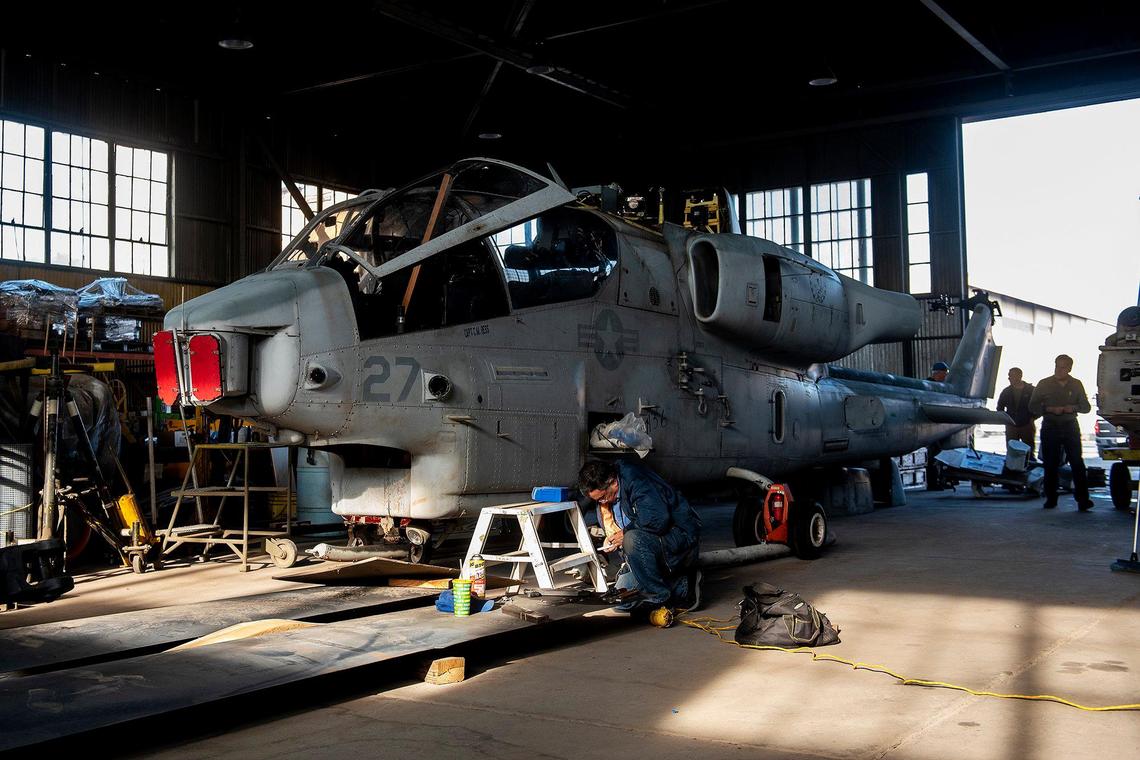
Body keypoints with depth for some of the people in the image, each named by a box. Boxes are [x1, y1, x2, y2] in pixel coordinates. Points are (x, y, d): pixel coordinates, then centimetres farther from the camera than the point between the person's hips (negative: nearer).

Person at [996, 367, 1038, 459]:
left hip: (1027, 426, -2)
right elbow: (1000, 408, 16)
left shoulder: (1031, 390, -3)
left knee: (1029, 454, 2)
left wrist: (1032, 418, -8)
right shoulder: (1006, 391, 5)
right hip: (1011, 426, 2)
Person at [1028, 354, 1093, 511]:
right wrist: (1050, 409, -13)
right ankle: (1051, 499, 9)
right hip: (1050, 427, 0)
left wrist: (1074, 407, -10)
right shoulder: (1044, 384, 5)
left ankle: (1083, 499, -9)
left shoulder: (1076, 385, 9)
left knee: (1077, 463, -8)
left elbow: (1086, 407, 12)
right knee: (1050, 464, 0)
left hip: (1070, 427, 0)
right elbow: (1032, 406, 2)